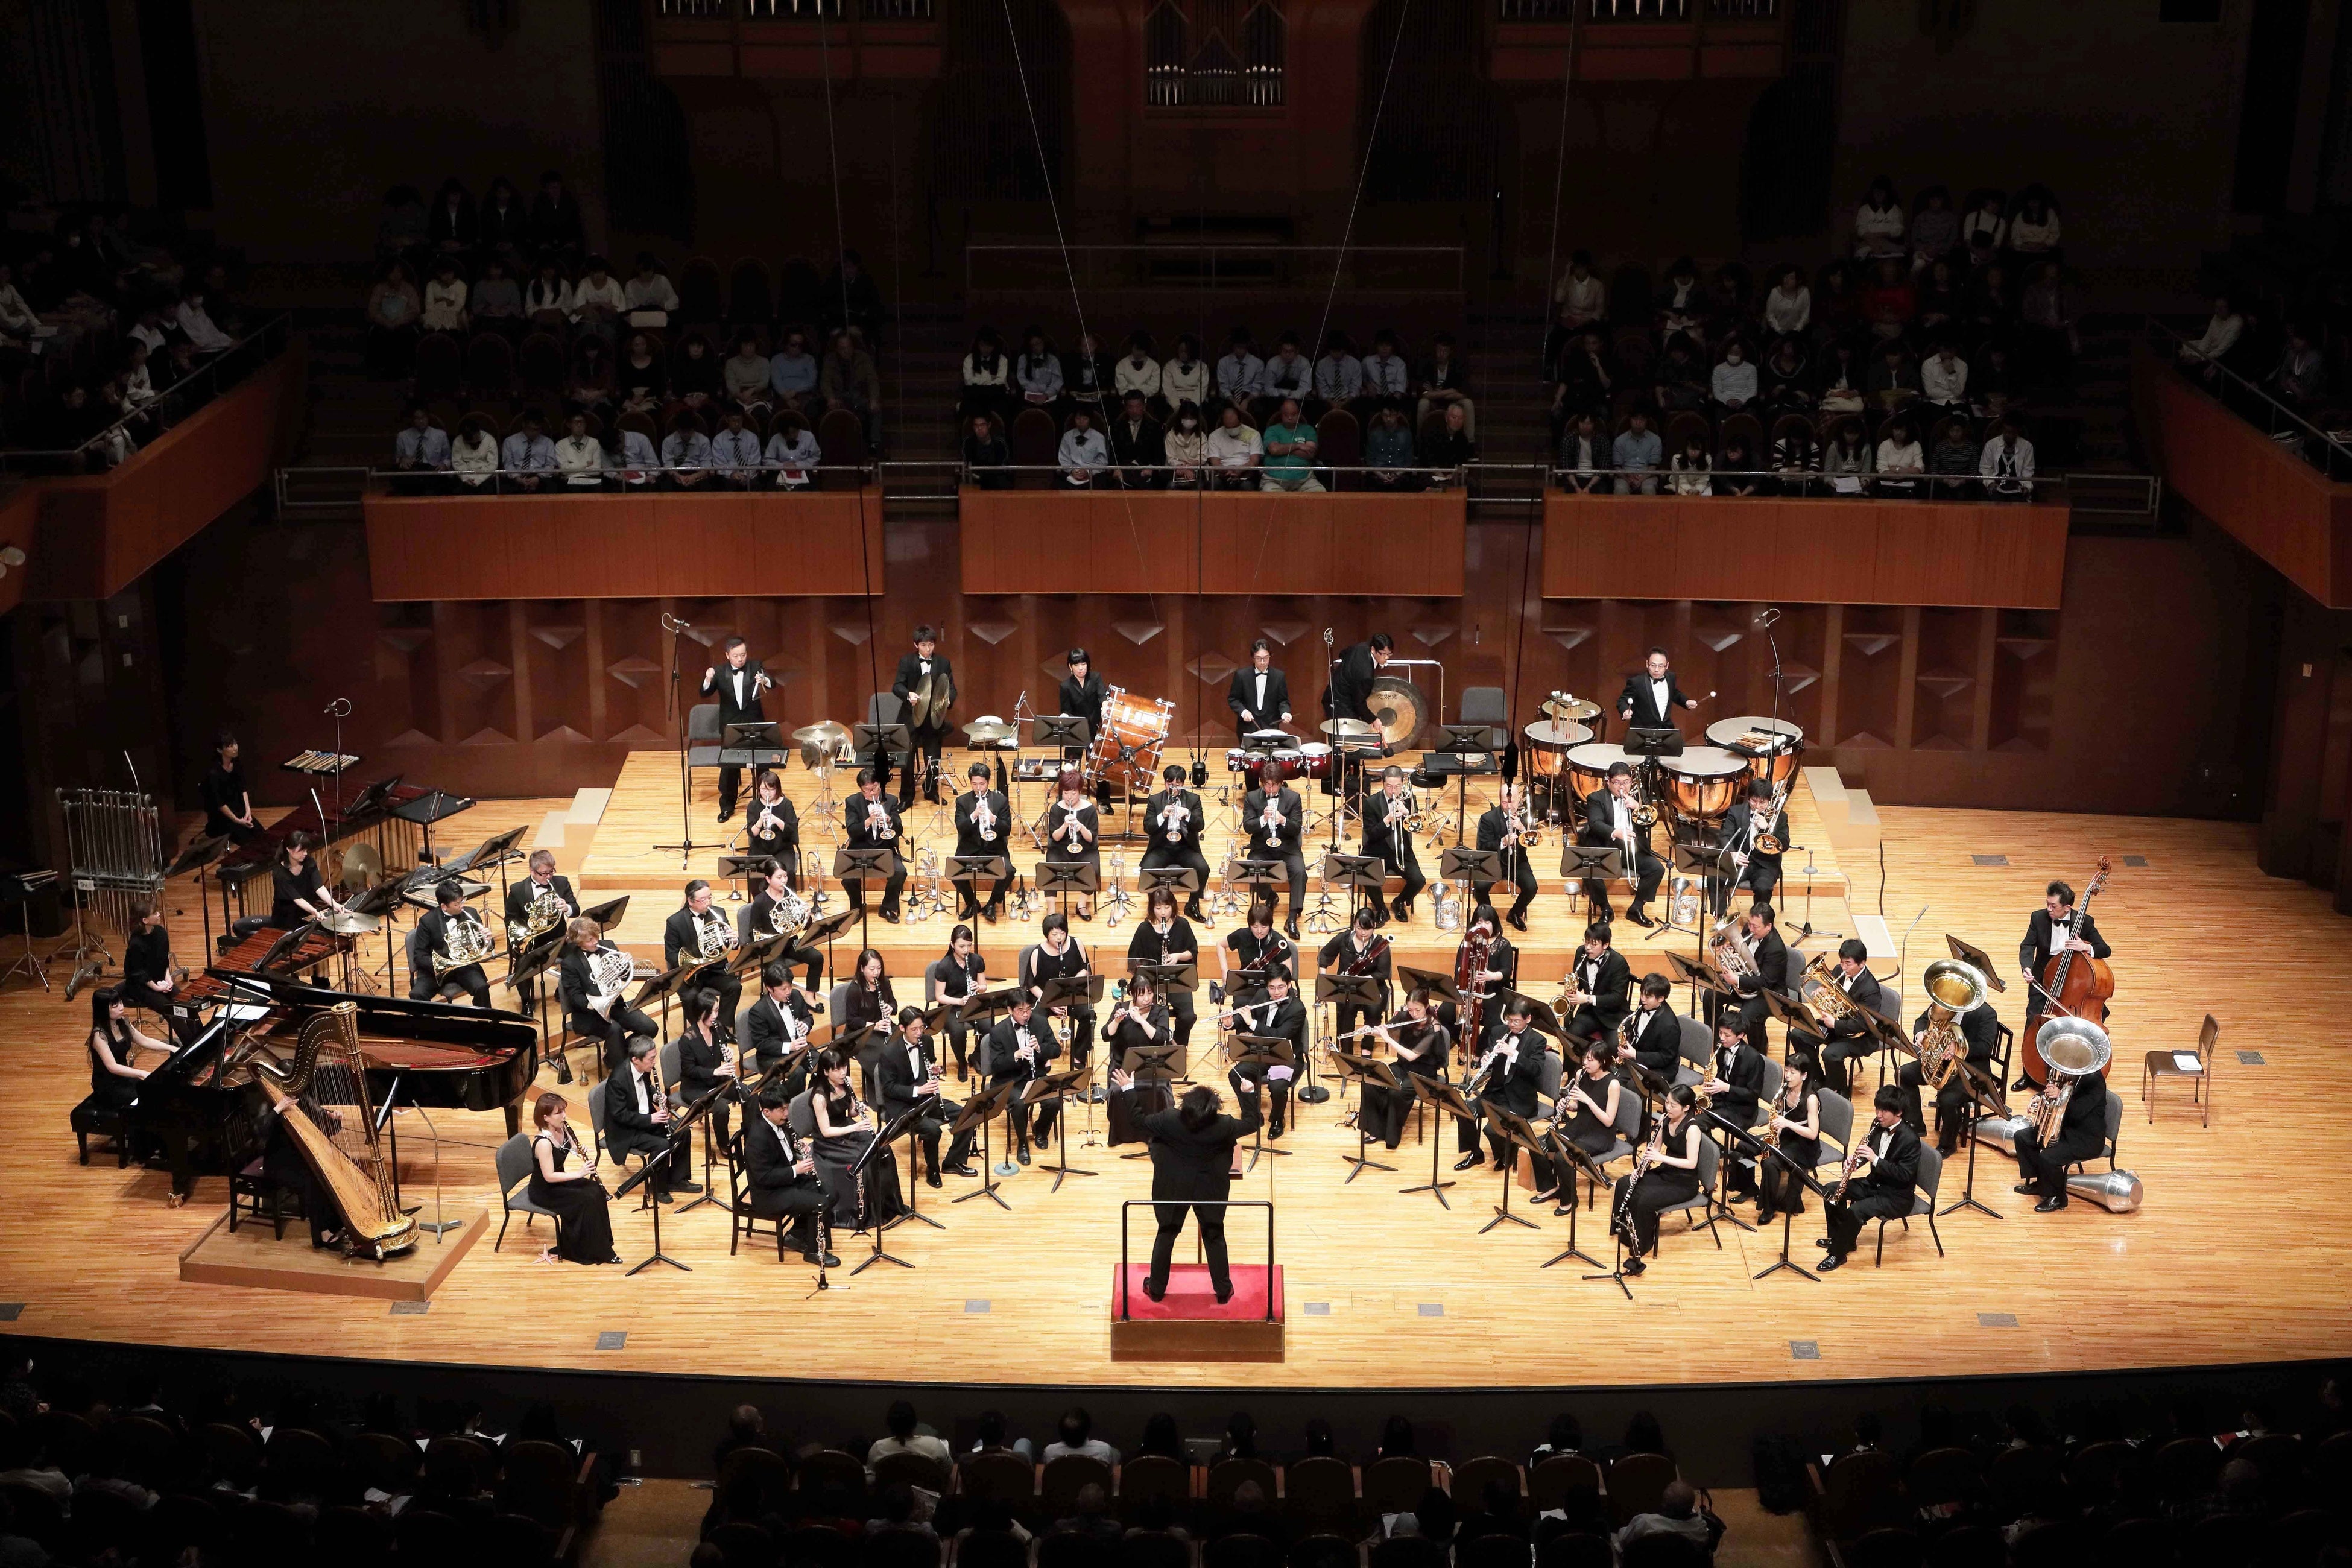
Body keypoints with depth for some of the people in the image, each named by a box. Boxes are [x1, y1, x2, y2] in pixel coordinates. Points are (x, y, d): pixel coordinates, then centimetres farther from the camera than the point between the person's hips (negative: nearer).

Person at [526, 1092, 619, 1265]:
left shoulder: (561, 1129, -4)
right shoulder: (543, 1142, -29)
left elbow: (573, 1149, 13)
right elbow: (549, 1176, -29)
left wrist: (584, 1152, -10)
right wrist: (579, 1173, -29)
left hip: (559, 1182, 8)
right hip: (544, 1191, -8)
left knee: (596, 1191, -8)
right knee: (586, 1200, -20)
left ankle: (599, 1244, 2)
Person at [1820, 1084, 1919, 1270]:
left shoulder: (1910, 1140, -24)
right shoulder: (1878, 1126, -1)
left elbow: (1905, 1174, -26)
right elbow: (1867, 1154, 12)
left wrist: (1875, 1159, -32)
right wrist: (1854, 1160, -10)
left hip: (1896, 1197, -9)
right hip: (1875, 1183, 9)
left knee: (1856, 1210, -28)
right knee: (1831, 1190, 2)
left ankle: (1838, 1254, -9)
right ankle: (1839, 1237, 15)